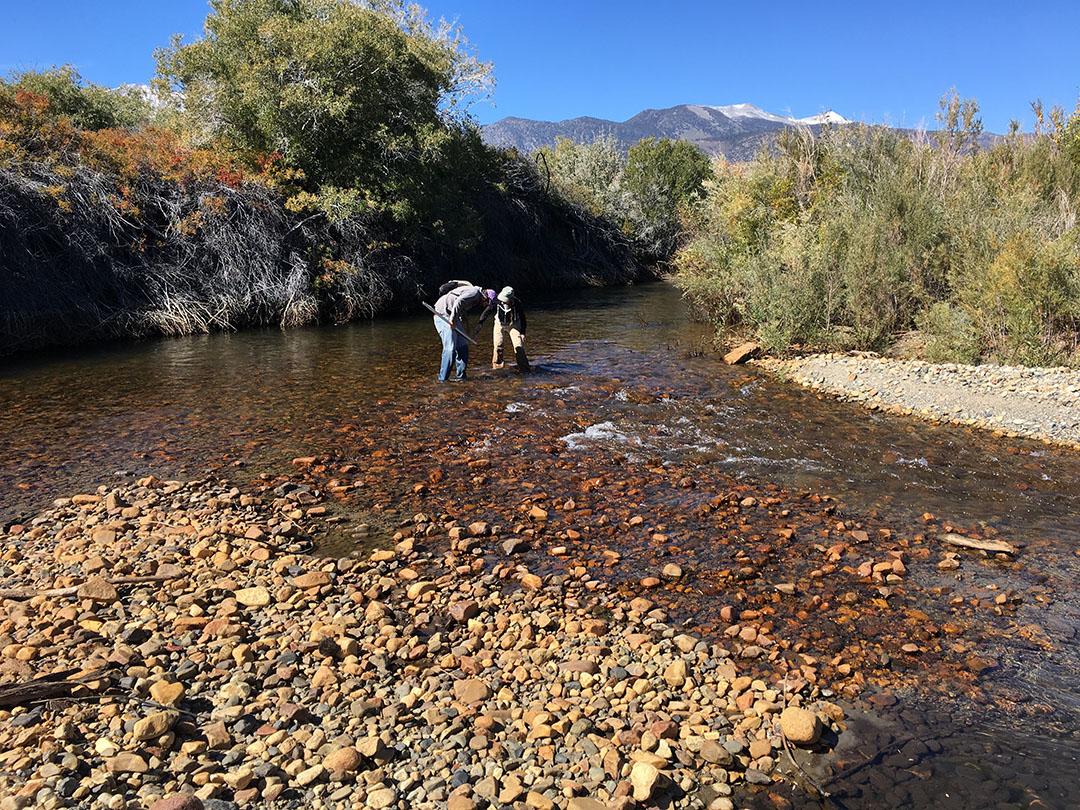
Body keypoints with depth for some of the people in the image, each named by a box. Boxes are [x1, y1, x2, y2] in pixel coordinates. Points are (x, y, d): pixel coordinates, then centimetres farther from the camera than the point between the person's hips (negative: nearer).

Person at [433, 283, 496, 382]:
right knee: (450, 348, -13)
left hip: (452, 316, 10)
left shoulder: (476, 299, 18)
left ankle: (460, 376, 15)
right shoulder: (475, 292, -14)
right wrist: (453, 319, -24)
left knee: (463, 346, 8)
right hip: (443, 314, -10)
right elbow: (458, 302, -28)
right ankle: (443, 379, -6)